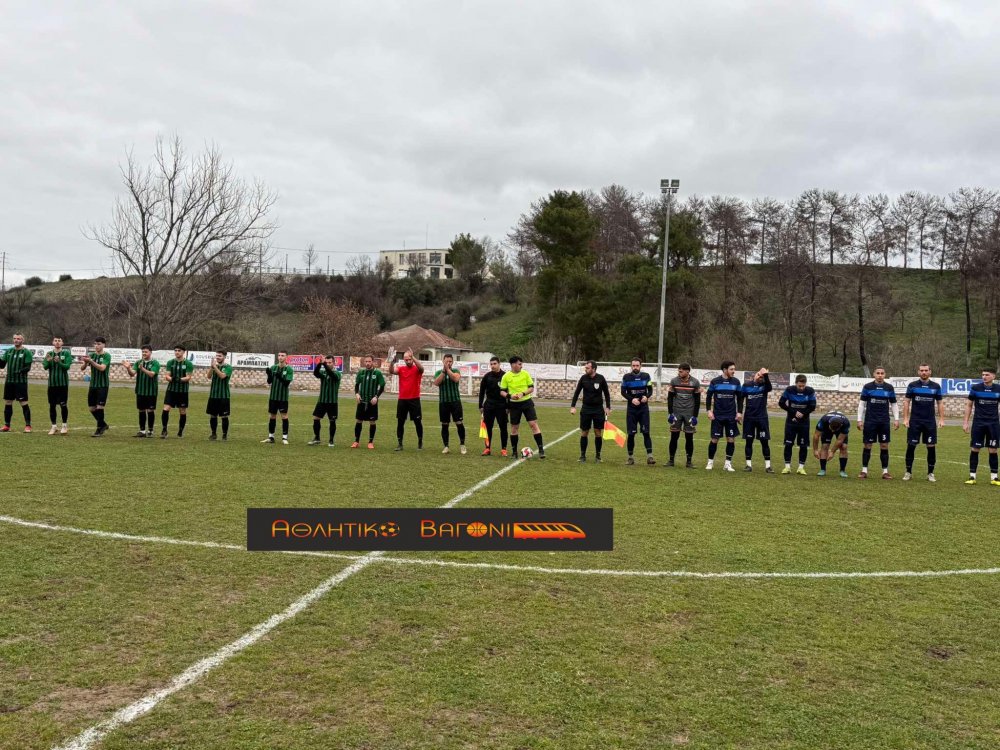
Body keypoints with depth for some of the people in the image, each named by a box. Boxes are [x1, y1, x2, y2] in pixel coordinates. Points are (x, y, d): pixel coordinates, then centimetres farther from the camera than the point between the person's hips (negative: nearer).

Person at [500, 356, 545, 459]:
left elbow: (532, 388, 1)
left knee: (534, 424, -8)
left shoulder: (525, 373, -2)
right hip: (514, 404, 0)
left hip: (527, 402, 0)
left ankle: (541, 449, -4)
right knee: (514, 428, 6)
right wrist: (510, 395, -19)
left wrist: (523, 393, -16)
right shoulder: (506, 376, -5)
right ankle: (514, 451, 20)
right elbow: (502, 392, 0)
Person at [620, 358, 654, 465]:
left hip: (643, 408, 0)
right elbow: (623, 392, -2)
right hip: (631, 408, 0)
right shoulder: (626, 377, -1)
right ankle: (630, 457, 12)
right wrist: (632, 399, -18)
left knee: (646, 432, -8)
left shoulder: (646, 376, 2)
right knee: (631, 434, 2)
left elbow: (650, 390, 6)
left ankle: (649, 456, -8)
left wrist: (647, 396, -16)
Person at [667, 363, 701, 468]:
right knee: (674, 436, 2)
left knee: (689, 437, 1)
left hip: (689, 413, -1)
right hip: (676, 412, 1)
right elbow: (670, 398, 4)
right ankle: (671, 460, 10)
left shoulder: (695, 383, -4)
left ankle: (689, 461, 9)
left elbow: (697, 401, 1)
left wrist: (695, 416, -4)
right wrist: (670, 413, -2)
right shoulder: (674, 381, -1)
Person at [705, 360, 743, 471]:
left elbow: (740, 398, 9)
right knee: (714, 439, 0)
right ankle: (710, 462, 14)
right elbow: (708, 396, 4)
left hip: (731, 416, 2)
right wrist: (709, 410, -5)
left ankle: (728, 463, 13)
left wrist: (739, 412, 1)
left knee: (731, 439, 1)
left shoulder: (736, 382, 1)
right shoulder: (715, 381, -4)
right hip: (717, 416, -2)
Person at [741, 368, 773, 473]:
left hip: (762, 418, -1)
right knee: (749, 441, 4)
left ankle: (768, 466, 7)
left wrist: (766, 375, -37)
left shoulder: (764, 385, 0)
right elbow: (740, 399, 9)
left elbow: (769, 388, -24)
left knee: (765, 441, 0)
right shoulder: (746, 385, 3)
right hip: (749, 418, 1)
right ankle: (749, 465, 12)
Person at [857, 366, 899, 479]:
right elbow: (862, 403, 2)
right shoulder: (867, 387, 0)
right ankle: (864, 471, 8)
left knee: (884, 446, 3)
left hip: (884, 422, 2)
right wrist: (859, 420, -3)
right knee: (868, 446, 1)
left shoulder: (889, 388, 6)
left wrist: (896, 419, 3)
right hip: (870, 421, -2)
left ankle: (885, 471, 10)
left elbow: (894, 404, 12)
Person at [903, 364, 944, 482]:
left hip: (930, 422, 1)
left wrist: (941, 419, 0)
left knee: (931, 447, 1)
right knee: (911, 446, -1)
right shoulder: (912, 385, 1)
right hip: (914, 421, -1)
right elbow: (906, 402, 2)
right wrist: (905, 418, -6)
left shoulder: (936, 386, 5)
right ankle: (908, 472, 9)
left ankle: (930, 473, 12)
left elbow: (940, 403, 8)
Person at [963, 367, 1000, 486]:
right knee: (975, 449, 0)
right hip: (978, 423, -1)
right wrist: (965, 422, 0)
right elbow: (969, 405, 4)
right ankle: (972, 476, 7)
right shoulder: (975, 388, -3)